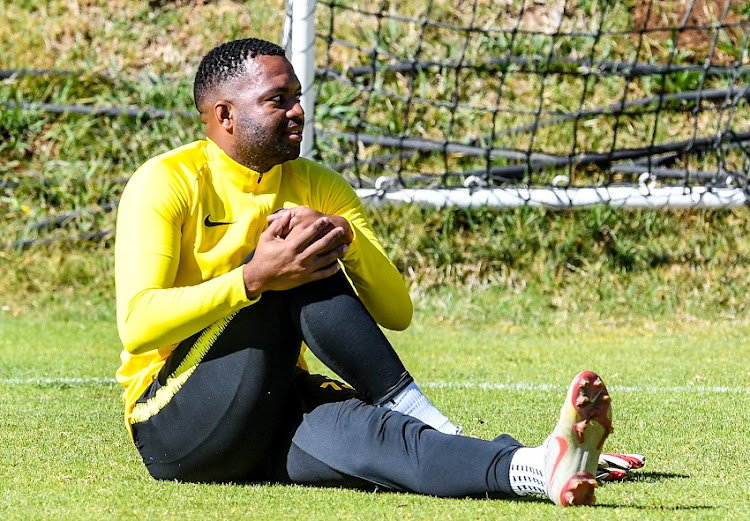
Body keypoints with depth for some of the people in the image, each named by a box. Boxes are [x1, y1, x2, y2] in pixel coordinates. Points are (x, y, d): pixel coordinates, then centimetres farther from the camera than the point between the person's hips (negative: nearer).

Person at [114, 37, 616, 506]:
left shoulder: (320, 186, 10)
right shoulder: (166, 183, -6)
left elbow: (397, 313, 2)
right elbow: (137, 324, -19)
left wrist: (347, 238, -17)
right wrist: (254, 278, -30)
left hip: (277, 420, 4)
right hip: (173, 426, -4)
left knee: (352, 425, -33)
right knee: (289, 271, -25)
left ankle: (533, 467, -58)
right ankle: (425, 422, -30)